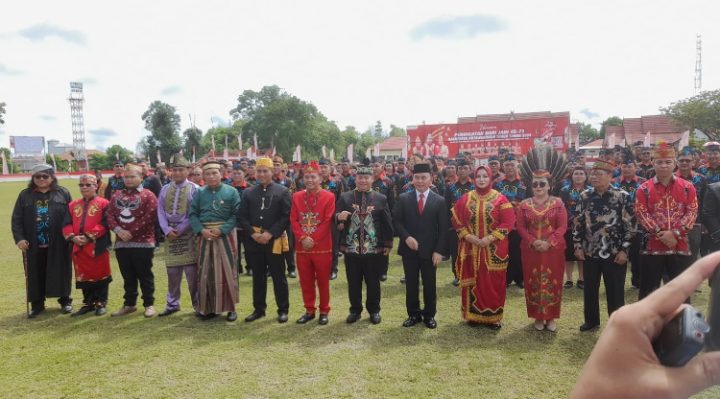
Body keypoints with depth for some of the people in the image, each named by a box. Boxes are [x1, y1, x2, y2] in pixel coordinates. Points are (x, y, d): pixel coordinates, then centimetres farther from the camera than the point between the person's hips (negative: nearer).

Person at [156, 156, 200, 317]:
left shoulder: (194, 189, -3)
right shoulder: (165, 189, 11)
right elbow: (160, 211, 6)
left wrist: (180, 229, -12)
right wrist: (167, 230, -7)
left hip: (189, 235, -4)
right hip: (170, 235, 4)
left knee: (192, 272, -2)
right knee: (172, 272, 11)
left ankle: (198, 305, 9)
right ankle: (172, 304, 24)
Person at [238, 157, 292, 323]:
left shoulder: (283, 191, -1)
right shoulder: (248, 193, 9)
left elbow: (287, 216, -8)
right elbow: (242, 217, 5)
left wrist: (270, 233, -15)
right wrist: (252, 234, -9)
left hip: (275, 241, -3)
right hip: (254, 241, 3)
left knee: (278, 277, 4)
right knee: (258, 277, 12)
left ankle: (283, 310, 15)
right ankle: (259, 309, 24)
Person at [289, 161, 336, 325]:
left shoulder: (329, 197, -4)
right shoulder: (296, 197, 6)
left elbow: (327, 222, -9)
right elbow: (293, 220, 2)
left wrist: (313, 240, -14)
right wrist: (302, 238, -11)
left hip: (322, 247, -3)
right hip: (302, 247, 3)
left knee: (323, 281, 6)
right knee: (306, 281, 11)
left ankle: (324, 311, 19)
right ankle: (309, 311, 24)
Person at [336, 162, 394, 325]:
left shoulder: (381, 199, 2)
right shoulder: (345, 197, 3)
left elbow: (387, 223, 4)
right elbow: (335, 218, 1)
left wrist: (387, 244, 2)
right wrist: (339, 217, -22)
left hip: (373, 249, 0)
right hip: (351, 248, 1)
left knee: (373, 282, 10)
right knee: (353, 282, 10)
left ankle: (374, 310, 26)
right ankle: (355, 310, 26)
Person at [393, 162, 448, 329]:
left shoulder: (439, 201, 0)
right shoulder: (403, 199, 2)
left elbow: (443, 228, -2)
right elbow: (396, 221, 0)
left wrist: (439, 251, -9)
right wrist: (406, 237, -15)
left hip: (429, 250, -1)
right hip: (409, 249, 1)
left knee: (429, 284, 9)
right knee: (411, 284, 9)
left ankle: (429, 315, 24)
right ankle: (413, 314, 24)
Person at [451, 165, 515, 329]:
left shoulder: (500, 199, -3)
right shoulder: (465, 199, 3)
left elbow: (508, 222, -7)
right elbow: (457, 221, 5)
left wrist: (490, 238, -16)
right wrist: (468, 236, -10)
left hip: (494, 249, -1)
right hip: (470, 248, 2)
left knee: (493, 283, 3)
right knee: (473, 282, 7)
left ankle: (493, 317, 15)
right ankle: (473, 314, 20)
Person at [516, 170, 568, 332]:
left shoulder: (557, 203, 0)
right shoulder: (524, 204, 4)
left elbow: (562, 226, -5)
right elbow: (520, 227, 1)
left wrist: (549, 242, -16)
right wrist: (533, 241, -13)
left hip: (553, 249, -1)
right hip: (531, 250, 1)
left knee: (552, 282, 5)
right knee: (533, 282, 6)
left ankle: (551, 317, 18)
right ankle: (538, 317, 19)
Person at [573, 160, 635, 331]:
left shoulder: (622, 197, -8)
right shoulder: (585, 196, 2)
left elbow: (630, 225, -8)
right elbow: (578, 222, 7)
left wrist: (624, 250, -11)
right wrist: (578, 246, 2)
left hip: (614, 254, -3)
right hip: (589, 252, 4)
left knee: (615, 292, 7)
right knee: (590, 289, 14)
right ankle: (591, 320, 31)